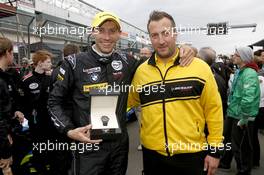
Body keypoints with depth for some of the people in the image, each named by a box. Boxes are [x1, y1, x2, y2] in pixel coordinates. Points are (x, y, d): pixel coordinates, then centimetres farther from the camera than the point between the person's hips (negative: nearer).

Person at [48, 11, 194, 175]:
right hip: (89, 146, -3)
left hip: (120, 143, 4)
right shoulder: (74, 63, -9)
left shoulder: (126, 61, 0)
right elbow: (55, 101, -1)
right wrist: (69, 130, -14)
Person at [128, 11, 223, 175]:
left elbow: (214, 109, -3)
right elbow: (130, 101, 12)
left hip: (192, 154, -1)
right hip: (152, 154, 2)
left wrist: (215, 148, -2)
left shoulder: (200, 67, -8)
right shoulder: (141, 70, -2)